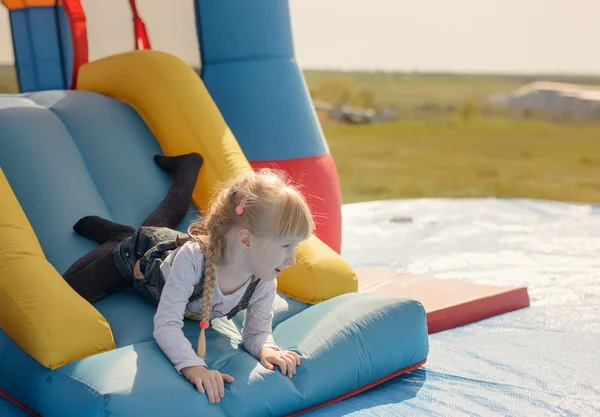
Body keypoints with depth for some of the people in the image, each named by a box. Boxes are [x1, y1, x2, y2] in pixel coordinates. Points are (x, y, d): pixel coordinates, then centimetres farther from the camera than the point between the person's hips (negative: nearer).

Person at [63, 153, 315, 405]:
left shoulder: (264, 284, -35)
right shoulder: (192, 258, -50)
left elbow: (256, 332, -23)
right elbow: (166, 325, -49)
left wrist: (266, 349, -46)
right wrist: (192, 366, -66)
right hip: (144, 254, -4)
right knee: (67, 292, 7)